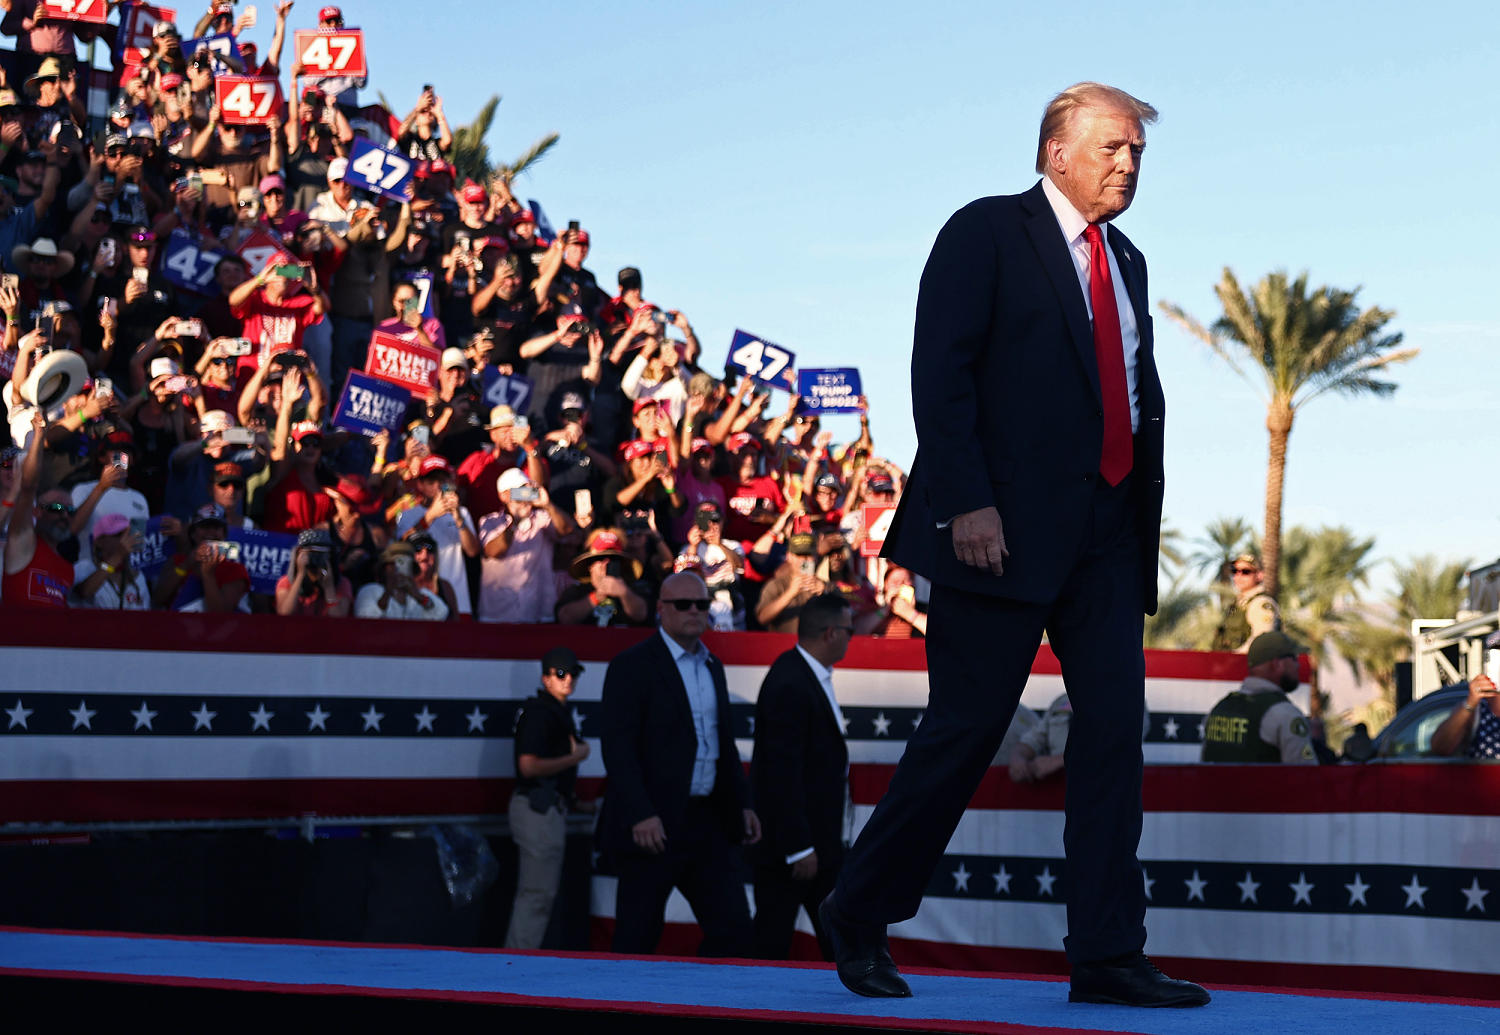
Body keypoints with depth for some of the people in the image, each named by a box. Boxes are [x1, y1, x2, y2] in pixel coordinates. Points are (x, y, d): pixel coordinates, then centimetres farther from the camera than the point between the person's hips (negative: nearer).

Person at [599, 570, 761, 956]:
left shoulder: (712, 666, 16)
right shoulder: (633, 665, -8)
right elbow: (618, 747, -14)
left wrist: (742, 804, 14)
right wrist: (640, 815, -22)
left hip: (709, 823, 7)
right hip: (654, 825, -7)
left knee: (734, 929, 2)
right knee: (637, 939, 0)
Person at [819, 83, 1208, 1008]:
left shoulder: (1127, 262, 19)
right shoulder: (986, 232, -2)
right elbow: (939, 370, -10)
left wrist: (1146, 517, 11)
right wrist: (967, 503, -19)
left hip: (1106, 530, 7)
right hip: (1004, 526, -7)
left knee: (1115, 728, -2)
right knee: (966, 729, -4)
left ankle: (1108, 955, 0)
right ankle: (860, 915, 13)